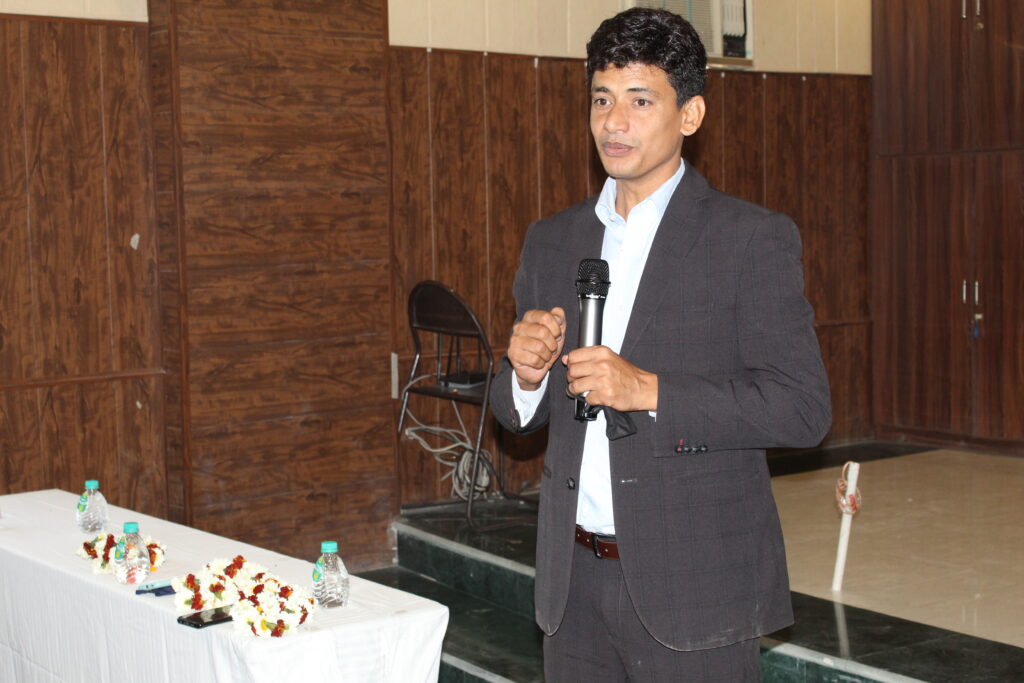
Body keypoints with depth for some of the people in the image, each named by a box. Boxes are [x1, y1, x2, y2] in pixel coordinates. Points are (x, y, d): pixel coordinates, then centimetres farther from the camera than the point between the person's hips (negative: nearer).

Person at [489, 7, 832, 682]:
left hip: (694, 583, -4)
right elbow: (517, 415, 16)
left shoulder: (753, 238, -6)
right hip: (574, 578, 5)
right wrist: (525, 372, -7)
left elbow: (803, 407, -12)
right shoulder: (551, 241, 11)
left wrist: (649, 391, -20)